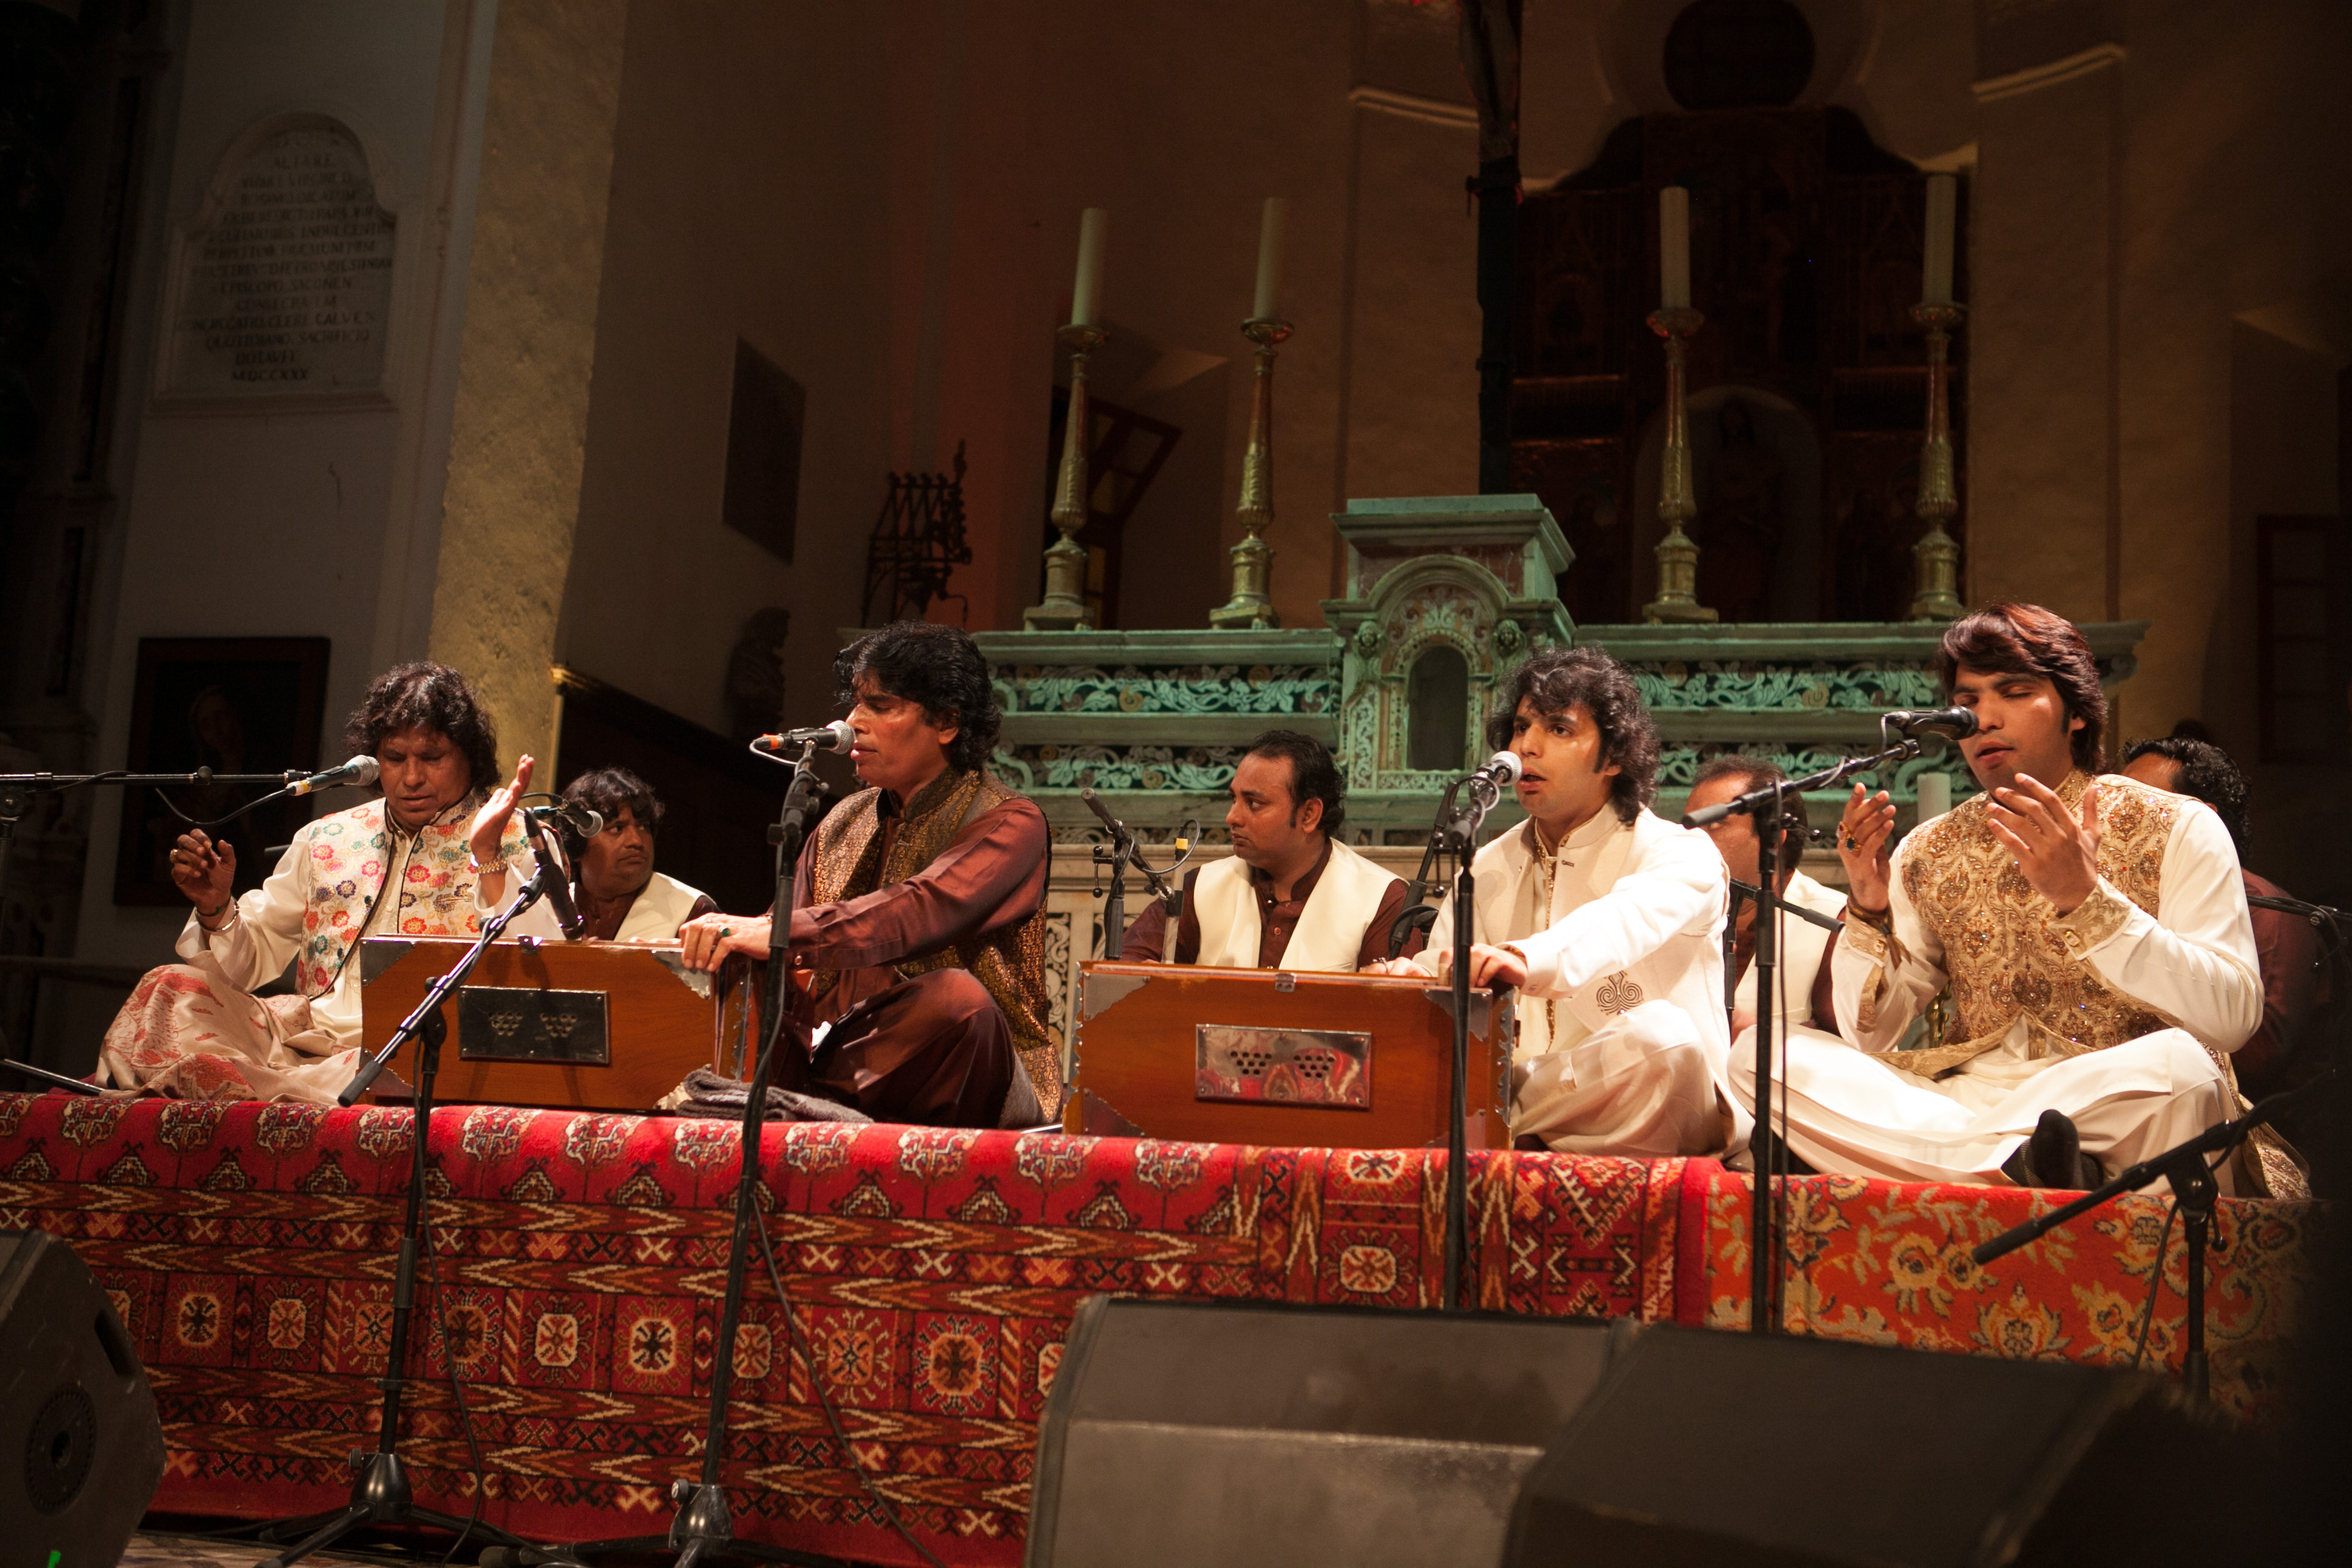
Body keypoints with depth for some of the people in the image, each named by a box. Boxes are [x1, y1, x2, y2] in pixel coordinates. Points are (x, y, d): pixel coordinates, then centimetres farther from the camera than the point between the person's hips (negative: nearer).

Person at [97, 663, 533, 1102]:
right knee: (168, 987, -12)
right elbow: (251, 960, 21)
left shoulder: (518, 841, 4)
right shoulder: (326, 840, 18)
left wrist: (485, 852, -20)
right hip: (301, 1040, 5)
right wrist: (215, 910, 0)